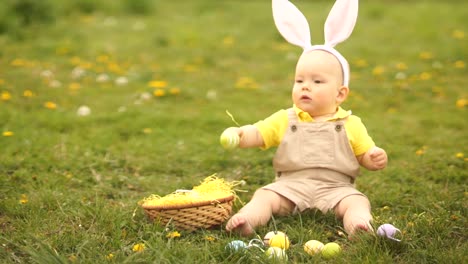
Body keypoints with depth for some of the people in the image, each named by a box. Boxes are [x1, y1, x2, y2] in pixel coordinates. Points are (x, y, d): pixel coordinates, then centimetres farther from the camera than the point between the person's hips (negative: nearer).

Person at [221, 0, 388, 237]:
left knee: (357, 202, -28)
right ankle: (246, 220, -46)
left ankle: (360, 226, -53)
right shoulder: (285, 120, 13)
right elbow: (257, 134, 5)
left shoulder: (350, 124, 10)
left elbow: (365, 156, 15)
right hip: (291, 186, 1)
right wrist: (238, 134, -17)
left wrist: (376, 157, -8)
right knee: (264, 196, -23)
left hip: (336, 188, -1)